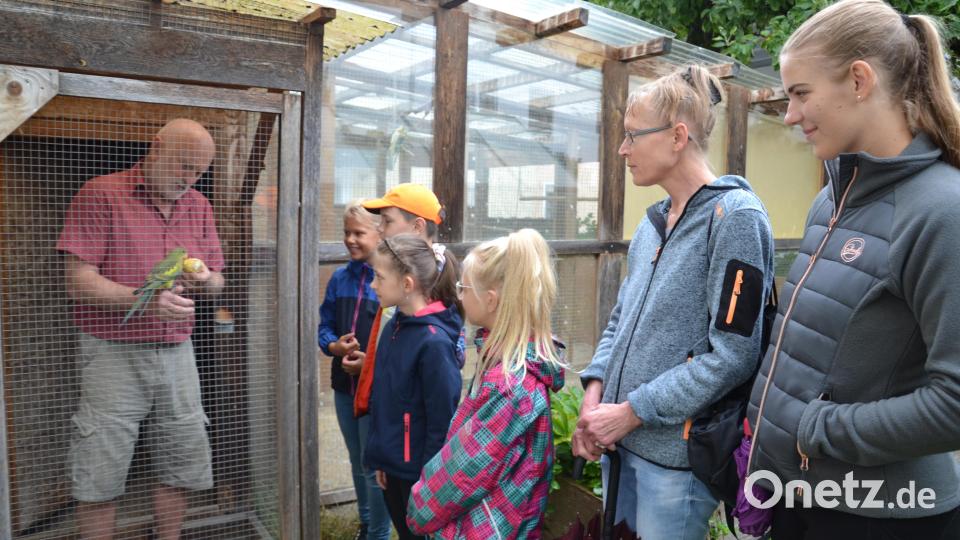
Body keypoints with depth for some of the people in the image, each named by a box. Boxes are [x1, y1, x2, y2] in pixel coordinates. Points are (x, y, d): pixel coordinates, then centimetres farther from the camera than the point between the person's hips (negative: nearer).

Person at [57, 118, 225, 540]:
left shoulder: (198, 205, 12)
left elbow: (216, 279, 17)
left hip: (177, 353, 5)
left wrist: (205, 280, -7)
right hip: (113, 352, -4)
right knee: (101, 477, 1)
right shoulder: (100, 195, -4)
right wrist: (145, 300, -24)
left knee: (184, 462, 7)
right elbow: (78, 281, -10)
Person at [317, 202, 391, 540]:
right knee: (357, 462, 22)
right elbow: (325, 326, 9)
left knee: (374, 466, 5)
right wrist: (334, 345, -11)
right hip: (344, 385, 7)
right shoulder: (340, 278, 6)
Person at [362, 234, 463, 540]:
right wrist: (380, 459, 11)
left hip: (419, 473, -7)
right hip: (393, 467, 7)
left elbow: (442, 422, -20)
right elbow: (383, 400, 8)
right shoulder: (395, 326, 1)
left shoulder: (434, 340, -24)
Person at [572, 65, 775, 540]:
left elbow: (734, 353, -18)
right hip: (620, 439, 7)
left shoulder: (734, 215, -13)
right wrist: (596, 390, -1)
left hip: (678, 452, -7)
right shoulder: (653, 221, 10)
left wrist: (633, 411, -16)